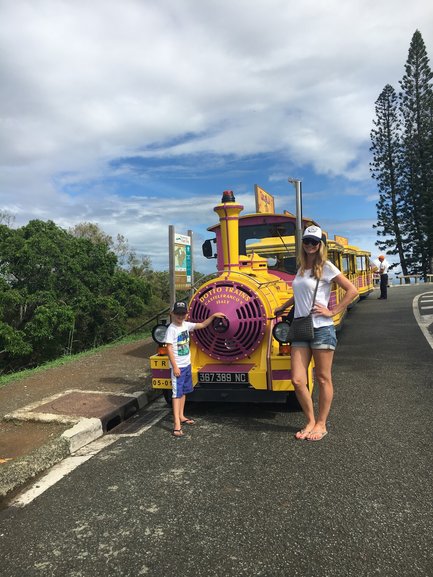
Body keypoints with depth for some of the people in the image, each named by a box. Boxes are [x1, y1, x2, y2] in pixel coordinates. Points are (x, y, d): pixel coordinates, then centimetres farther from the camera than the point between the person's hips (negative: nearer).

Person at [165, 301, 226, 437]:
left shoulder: (186, 325, 4)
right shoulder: (171, 329, -16)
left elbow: (202, 325, 13)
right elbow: (169, 349, -18)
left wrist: (213, 316, 2)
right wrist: (175, 366, -20)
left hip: (187, 365, 8)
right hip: (178, 367, -7)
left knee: (184, 391, 17)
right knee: (177, 393, -7)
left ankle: (181, 416, 31)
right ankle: (177, 424, -7)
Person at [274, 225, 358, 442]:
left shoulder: (325, 267, -3)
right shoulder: (301, 269, 15)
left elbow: (352, 290, -7)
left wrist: (332, 311, -10)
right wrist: (284, 306, 33)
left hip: (321, 329, -5)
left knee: (323, 379, 6)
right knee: (297, 380, 0)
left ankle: (321, 424, 20)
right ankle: (310, 421, 19)